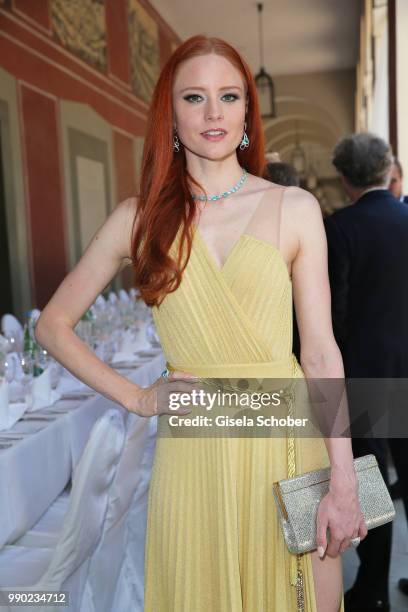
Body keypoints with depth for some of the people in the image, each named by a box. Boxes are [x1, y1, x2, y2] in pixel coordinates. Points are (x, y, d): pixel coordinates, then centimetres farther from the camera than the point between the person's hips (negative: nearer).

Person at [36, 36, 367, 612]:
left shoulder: (294, 207, -1)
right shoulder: (139, 217, 2)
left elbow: (321, 352, -3)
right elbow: (53, 324, 8)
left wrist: (344, 483, -7)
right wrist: (135, 398, 0)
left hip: (286, 438, 0)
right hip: (192, 451, 1)